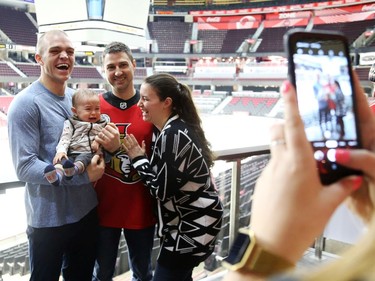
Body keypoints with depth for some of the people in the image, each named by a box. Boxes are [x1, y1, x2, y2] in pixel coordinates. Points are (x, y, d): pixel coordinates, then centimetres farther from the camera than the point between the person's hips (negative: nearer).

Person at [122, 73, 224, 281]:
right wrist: (142, 157, -1)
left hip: (192, 224, -10)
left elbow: (162, 189, -21)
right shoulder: (175, 128, 6)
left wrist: (138, 158, -11)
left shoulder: (172, 135, -24)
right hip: (191, 219, 10)